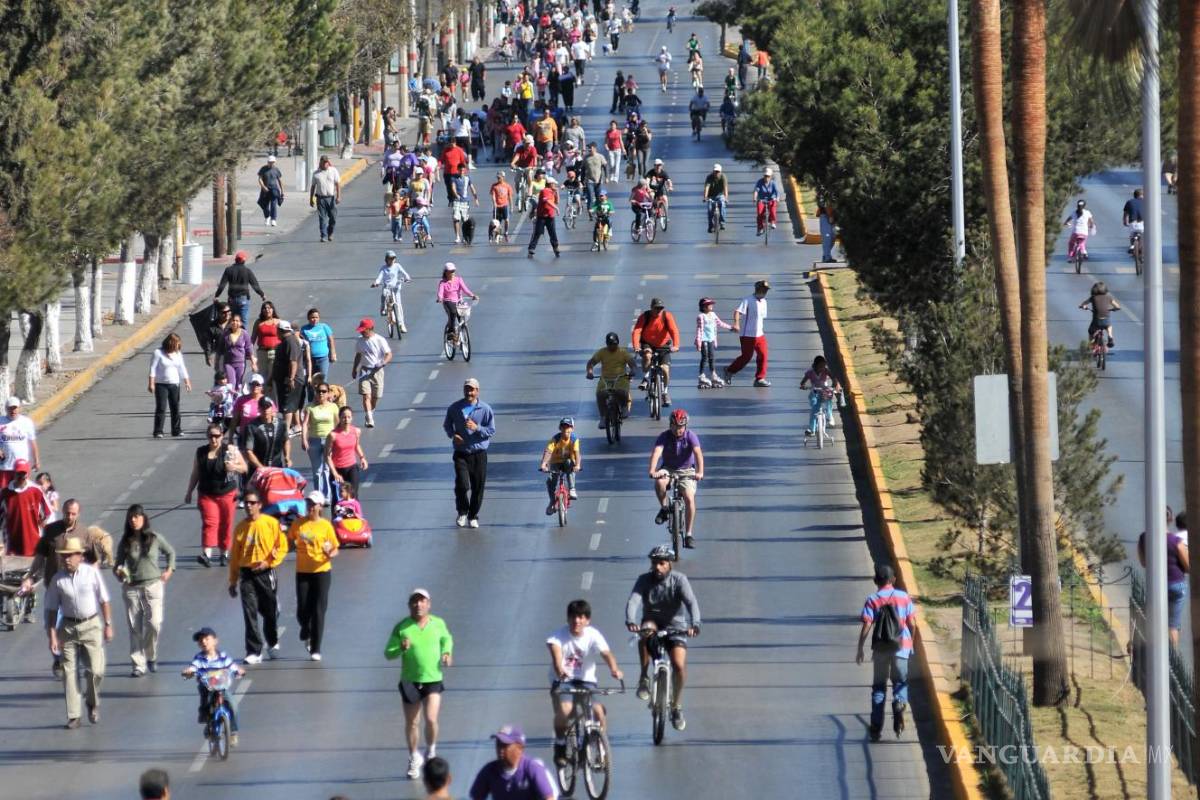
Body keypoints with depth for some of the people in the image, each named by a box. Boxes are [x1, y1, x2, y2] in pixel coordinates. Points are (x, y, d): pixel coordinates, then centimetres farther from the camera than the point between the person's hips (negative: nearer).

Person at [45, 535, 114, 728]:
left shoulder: (92, 573, -6)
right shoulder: (57, 580, -3)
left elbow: (104, 600, 1)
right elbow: (51, 610, 1)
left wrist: (108, 625, -2)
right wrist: (52, 636, -3)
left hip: (91, 626, -1)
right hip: (68, 628, 1)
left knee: (96, 671, -8)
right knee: (69, 672, -1)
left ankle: (93, 704, 20)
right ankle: (73, 716, 6)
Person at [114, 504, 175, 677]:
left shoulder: (154, 538, 1)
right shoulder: (125, 542, 3)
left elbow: (170, 552, 18)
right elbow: (119, 564, 9)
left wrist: (169, 570, 8)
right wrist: (118, 572, -12)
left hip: (153, 585, -1)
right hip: (132, 588, 1)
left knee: (154, 623, -12)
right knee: (135, 628, 1)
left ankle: (151, 656, 13)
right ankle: (138, 664, 8)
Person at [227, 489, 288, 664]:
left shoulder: (271, 523, -3)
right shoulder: (240, 527, 5)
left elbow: (282, 546, -1)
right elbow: (234, 555, 10)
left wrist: (269, 562, -15)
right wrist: (232, 581, 10)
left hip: (265, 573, -1)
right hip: (246, 574, 1)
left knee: (270, 612, 10)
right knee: (250, 614, -6)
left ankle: (273, 643, 37)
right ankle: (254, 652, -5)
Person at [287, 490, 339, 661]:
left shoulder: (326, 525, -3)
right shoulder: (299, 524, 1)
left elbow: (335, 549, 0)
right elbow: (289, 541, 12)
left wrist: (330, 554, -22)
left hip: (322, 571, -2)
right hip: (303, 571, 2)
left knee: (318, 611, -2)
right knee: (303, 611, 1)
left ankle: (315, 650, 4)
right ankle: (305, 633, 35)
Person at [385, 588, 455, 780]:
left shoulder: (438, 624, -2)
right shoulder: (401, 628, -9)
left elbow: (447, 639, 21)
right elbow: (388, 654, -6)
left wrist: (447, 652, 1)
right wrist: (401, 648, -26)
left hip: (433, 680, 0)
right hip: (410, 681, 0)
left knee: (431, 719, -14)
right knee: (412, 723, 10)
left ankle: (431, 752, 15)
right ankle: (414, 759, 31)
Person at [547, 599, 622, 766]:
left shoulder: (593, 635, -9)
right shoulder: (559, 635, -12)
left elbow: (606, 653, -24)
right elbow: (556, 652, -31)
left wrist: (614, 669, -46)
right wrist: (559, 670, -53)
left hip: (586, 681, 2)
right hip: (562, 681, -2)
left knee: (598, 710, -21)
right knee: (564, 710, -29)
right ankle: (560, 747, -4)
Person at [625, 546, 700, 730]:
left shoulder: (679, 580, -15)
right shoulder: (644, 580, -12)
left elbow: (691, 602, -28)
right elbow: (633, 601, -27)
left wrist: (695, 624, -47)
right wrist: (630, 621, -47)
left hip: (675, 627, 0)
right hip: (653, 623, 0)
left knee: (679, 665, -19)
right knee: (646, 631, -36)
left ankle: (676, 705, 5)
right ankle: (644, 678, -21)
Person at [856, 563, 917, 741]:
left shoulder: (872, 600, -3)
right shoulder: (904, 597, 2)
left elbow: (866, 626, -9)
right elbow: (912, 624, 2)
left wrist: (860, 649, -3)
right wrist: (911, 642, 19)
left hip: (880, 647, -1)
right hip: (901, 646, 1)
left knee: (878, 686, 10)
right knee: (900, 681, 15)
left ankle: (876, 727, 6)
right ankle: (899, 702, -19)